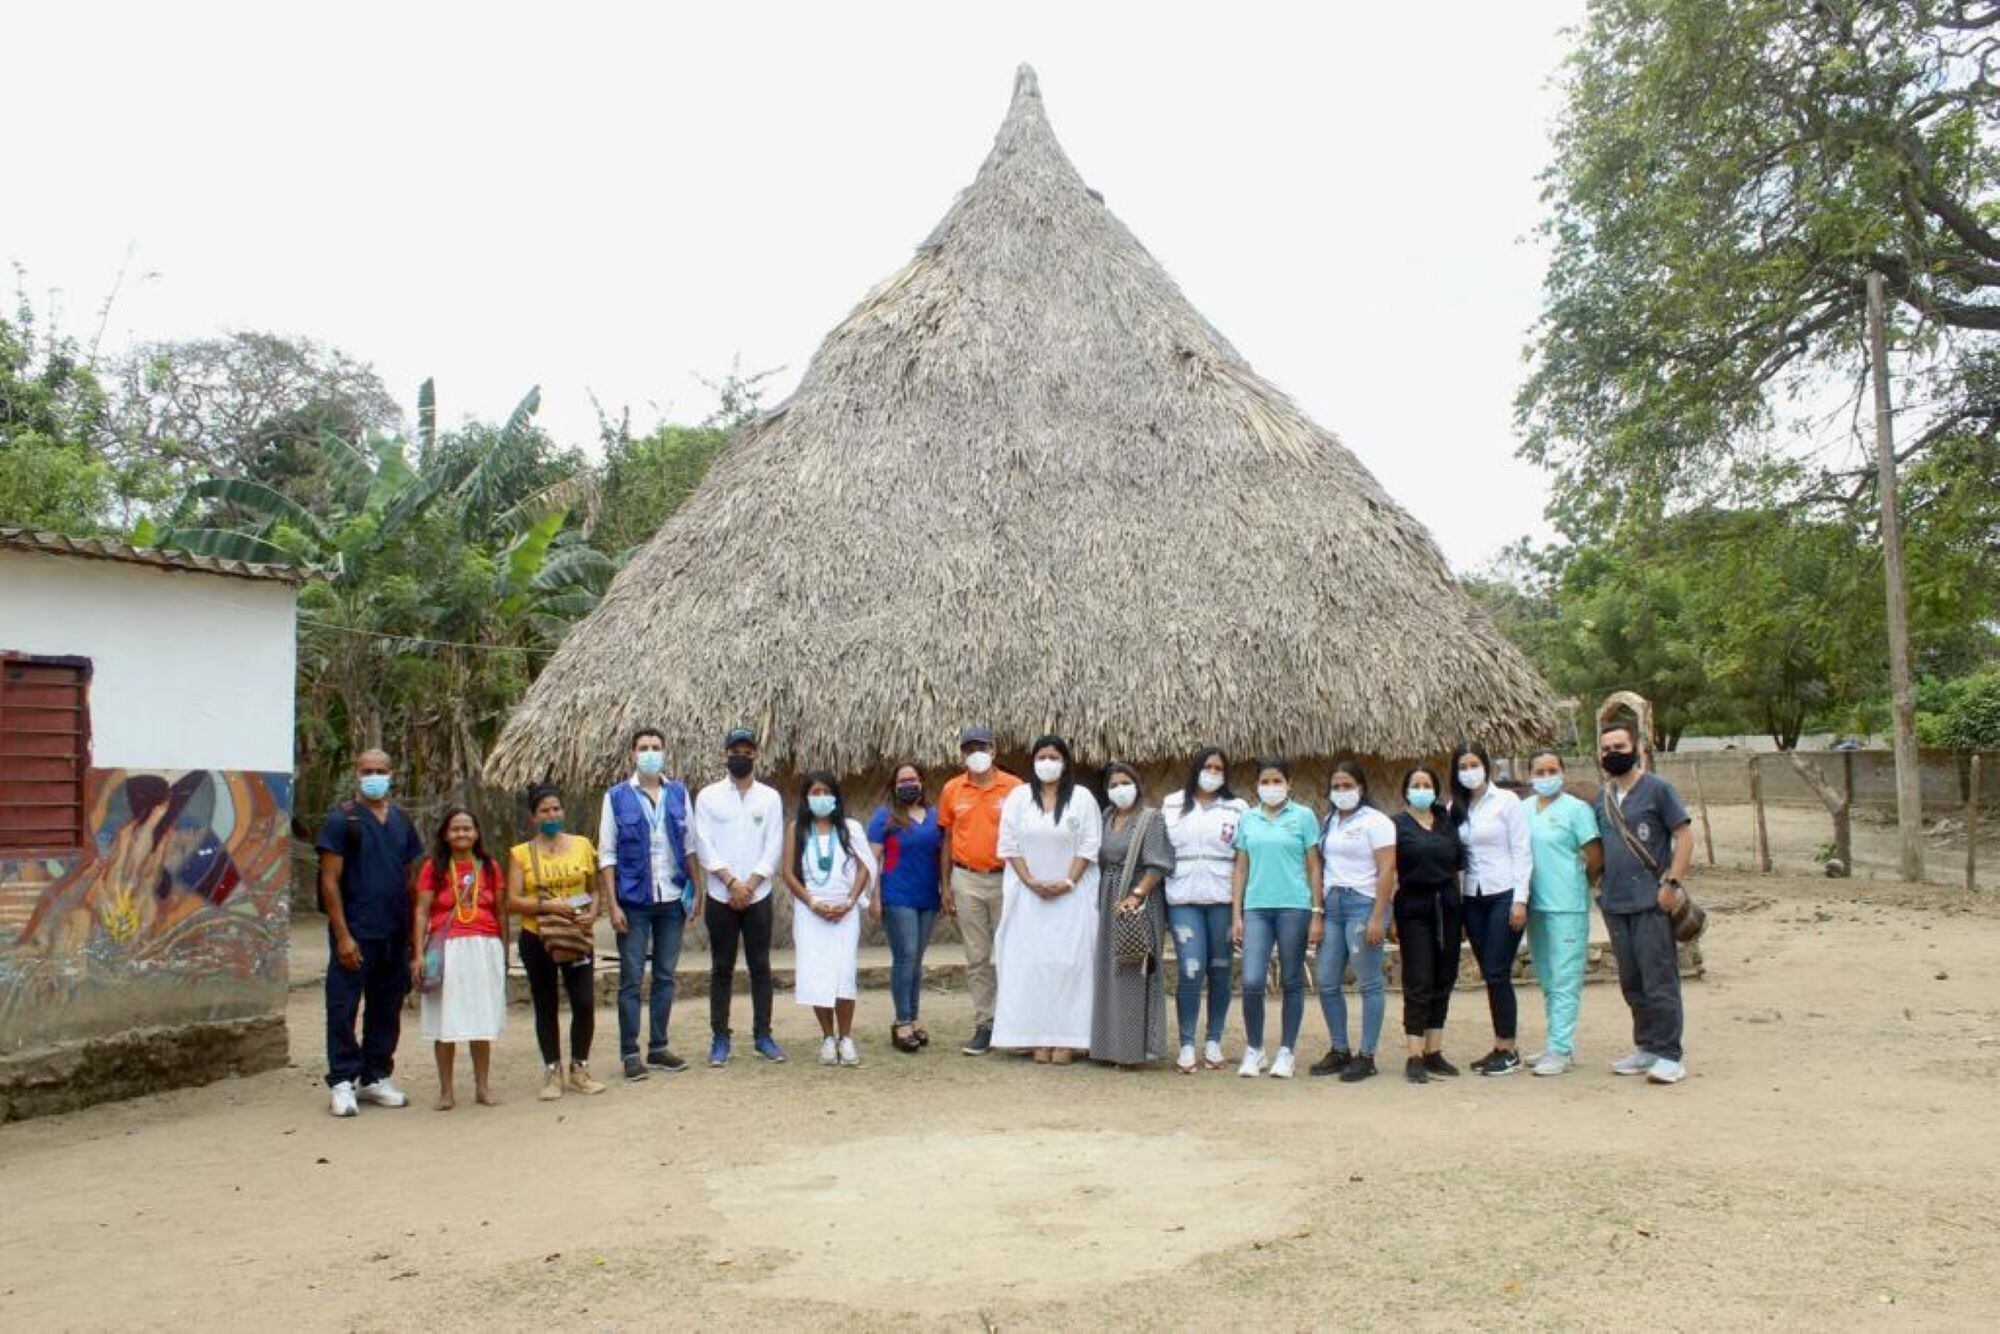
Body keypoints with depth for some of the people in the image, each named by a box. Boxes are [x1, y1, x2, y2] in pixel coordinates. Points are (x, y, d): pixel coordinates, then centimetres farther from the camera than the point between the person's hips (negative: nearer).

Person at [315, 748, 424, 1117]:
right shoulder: (341, 819, -4)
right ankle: (342, 1082, 7)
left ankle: (376, 1078, 22)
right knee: (344, 1008, -2)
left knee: (387, 1009, 11)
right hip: (355, 933, -5)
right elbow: (330, 880, -9)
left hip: (395, 935, 6)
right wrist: (342, 935, -15)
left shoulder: (401, 819, 12)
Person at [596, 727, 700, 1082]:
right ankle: (629, 1053, 8)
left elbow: (689, 845, 10)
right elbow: (607, 854, -2)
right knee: (631, 979, 1)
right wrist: (613, 904, -9)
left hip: (672, 899, 3)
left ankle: (659, 1047, 19)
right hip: (634, 900, -3)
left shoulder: (679, 793, 7)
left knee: (665, 976, 10)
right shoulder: (617, 797, -1)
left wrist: (695, 890, 4)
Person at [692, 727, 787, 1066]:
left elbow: (773, 847, 0)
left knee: (760, 966, 5)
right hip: (720, 897, -1)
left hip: (758, 896, 1)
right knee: (722, 968, 5)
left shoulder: (770, 796, 5)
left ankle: (763, 1034, 12)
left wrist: (750, 886, -10)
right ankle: (719, 1038, 11)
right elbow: (704, 846, -4)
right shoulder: (709, 796, 2)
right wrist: (732, 883, -13)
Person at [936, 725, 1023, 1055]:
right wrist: (945, 885, 8)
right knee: (977, 957, 6)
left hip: (1005, 879, -2)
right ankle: (984, 1026, 13)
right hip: (966, 880, 3)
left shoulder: (1014, 787, -3)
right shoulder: (952, 790, 6)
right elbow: (947, 840, 11)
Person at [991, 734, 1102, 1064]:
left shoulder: (1082, 799, 1)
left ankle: (1067, 1039, -1)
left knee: (1069, 962, -5)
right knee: (1031, 963, -2)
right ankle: (1038, 1039, 2)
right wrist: (1030, 881, -8)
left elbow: (1089, 846, -2)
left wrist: (1068, 882, -11)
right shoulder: (1018, 797, 6)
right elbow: (1009, 844, 3)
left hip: (1071, 895, -1)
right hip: (1028, 895, 1)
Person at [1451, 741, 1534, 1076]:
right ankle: (1500, 1046, 14)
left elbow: (1522, 853, -5)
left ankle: (1509, 1050, 1)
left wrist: (1520, 900, -11)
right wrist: (1454, 898, 2)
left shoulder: (1506, 801, -3)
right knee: (1488, 973, 7)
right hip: (1473, 898, 5)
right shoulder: (1456, 808, 10)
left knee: (1498, 973, -8)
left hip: (1504, 895, -5)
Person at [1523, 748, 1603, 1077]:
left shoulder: (1577, 809, -7)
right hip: (1535, 905, 7)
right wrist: (1521, 895, 7)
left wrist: (1577, 885, 3)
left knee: (1565, 981, -6)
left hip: (1567, 907, -7)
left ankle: (1560, 1049, -5)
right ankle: (1563, 1043, 25)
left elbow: (1596, 858, -8)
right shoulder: (1523, 810, 11)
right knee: (1547, 981, 14)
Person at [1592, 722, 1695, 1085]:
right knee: (1631, 983, 12)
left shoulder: (1657, 789, -4)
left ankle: (1669, 1055, -2)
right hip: (1615, 904, 7)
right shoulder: (1602, 796, 14)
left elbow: (1684, 836, -7)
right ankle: (1645, 1047, 22)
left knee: (1659, 980, -7)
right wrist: (1600, 882, 12)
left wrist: (1671, 883, -14)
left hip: (1651, 903, -7)